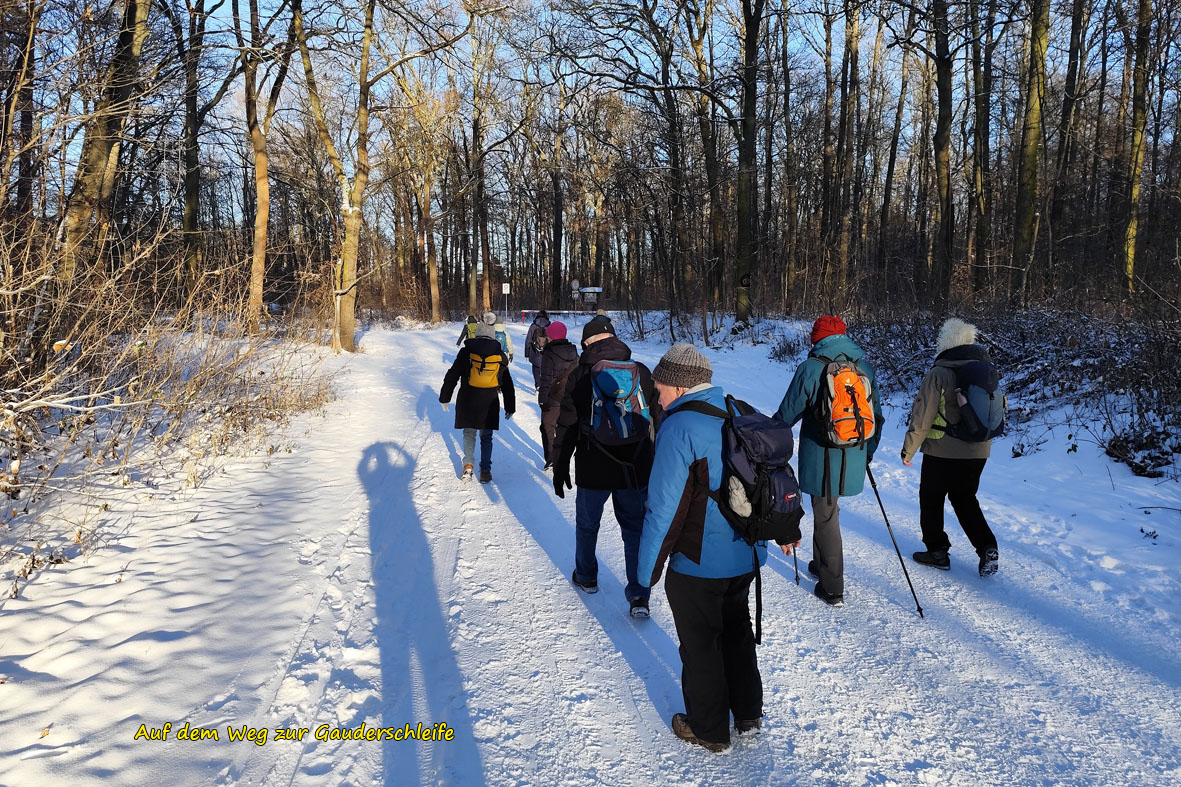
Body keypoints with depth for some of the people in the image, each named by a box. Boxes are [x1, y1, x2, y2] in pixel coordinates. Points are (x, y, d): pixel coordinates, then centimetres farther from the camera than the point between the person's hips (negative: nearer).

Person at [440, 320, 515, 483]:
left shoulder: (466, 352, -2)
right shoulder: (500, 355, 4)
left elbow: (452, 376, 0)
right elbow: (507, 384, 9)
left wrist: (445, 397, 10)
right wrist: (510, 407, 17)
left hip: (467, 402, -1)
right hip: (490, 404, 1)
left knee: (469, 433, 15)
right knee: (486, 437, 12)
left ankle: (468, 464, -4)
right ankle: (485, 471, 8)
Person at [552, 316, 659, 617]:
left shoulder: (579, 376, -5)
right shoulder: (642, 372, 0)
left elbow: (566, 427, -2)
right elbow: (659, 419, 6)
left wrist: (560, 468, 7)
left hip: (593, 470, -1)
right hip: (636, 470, 1)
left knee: (587, 525, 21)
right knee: (635, 529, 10)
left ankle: (586, 577, 39)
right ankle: (639, 596, 7)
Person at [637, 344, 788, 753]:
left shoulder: (679, 428, -20)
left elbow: (664, 507, -23)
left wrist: (647, 570, -16)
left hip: (697, 565, -8)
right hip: (747, 555, 8)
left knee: (700, 645, 11)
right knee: (737, 631, 25)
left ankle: (709, 731, 27)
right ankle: (748, 715, 39)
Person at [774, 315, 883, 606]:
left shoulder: (811, 369, -11)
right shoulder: (865, 368, 4)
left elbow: (788, 413, -7)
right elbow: (877, 414, 11)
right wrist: (868, 451, 23)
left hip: (821, 459, -5)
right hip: (854, 461, 5)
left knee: (826, 518, 5)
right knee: (827, 512, 23)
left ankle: (832, 589, 12)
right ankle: (821, 564, 38)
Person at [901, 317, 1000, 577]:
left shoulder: (939, 373, -15)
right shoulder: (987, 370, 3)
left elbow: (922, 416, -14)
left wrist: (908, 449, -5)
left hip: (942, 451, -6)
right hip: (978, 451, 6)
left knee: (931, 499, 12)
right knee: (965, 499, 20)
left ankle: (937, 551, 19)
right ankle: (987, 547, 6)